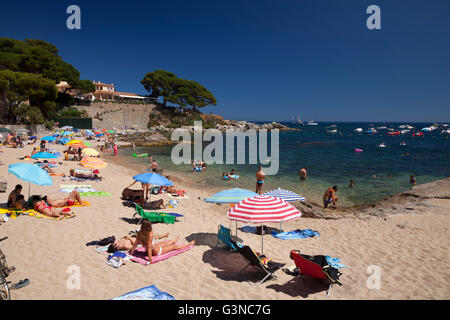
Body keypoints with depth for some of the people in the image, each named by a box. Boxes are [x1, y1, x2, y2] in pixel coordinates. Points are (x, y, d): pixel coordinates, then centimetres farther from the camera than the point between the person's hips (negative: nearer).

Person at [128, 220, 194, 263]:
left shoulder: (139, 234, -18)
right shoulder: (150, 234, -37)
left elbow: (135, 244, -13)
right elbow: (149, 247, -38)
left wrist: (131, 252, -2)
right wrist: (150, 258, -34)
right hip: (157, 251, -7)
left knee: (166, 243, 33)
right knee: (174, 246, 13)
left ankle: (174, 241, 67)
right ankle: (189, 244, 33)